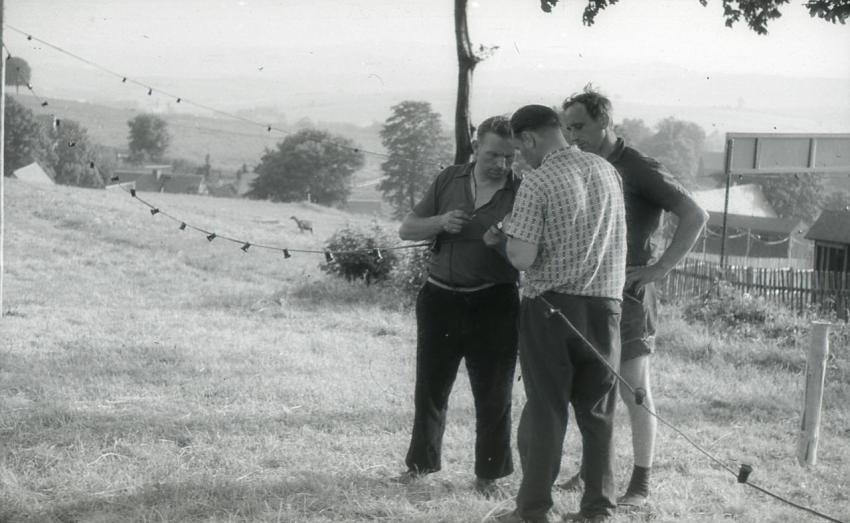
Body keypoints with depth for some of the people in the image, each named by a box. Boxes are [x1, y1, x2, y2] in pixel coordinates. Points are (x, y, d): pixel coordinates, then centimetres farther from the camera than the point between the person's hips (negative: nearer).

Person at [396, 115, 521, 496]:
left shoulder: (521, 193, -5)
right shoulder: (449, 181, 4)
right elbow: (407, 229, 6)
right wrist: (441, 222, -13)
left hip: (493, 304, -3)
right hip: (440, 297, 3)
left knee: (492, 393, 4)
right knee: (430, 386, 11)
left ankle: (488, 473, 17)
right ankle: (421, 462, 26)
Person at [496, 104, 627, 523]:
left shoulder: (537, 182, -12)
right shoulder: (606, 170, 5)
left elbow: (522, 257, -16)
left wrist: (507, 232, 3)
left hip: (551, 306, -4)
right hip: (604, 303, 4)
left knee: (545, 409, 3)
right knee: (598, 411, 10)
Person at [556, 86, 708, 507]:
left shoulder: (639, 170, -9)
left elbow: (695, 216, -12)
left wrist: (660, 268, -16)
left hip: (627, 293, -6)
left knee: (634, 389, -2)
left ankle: (639, 484, 3)